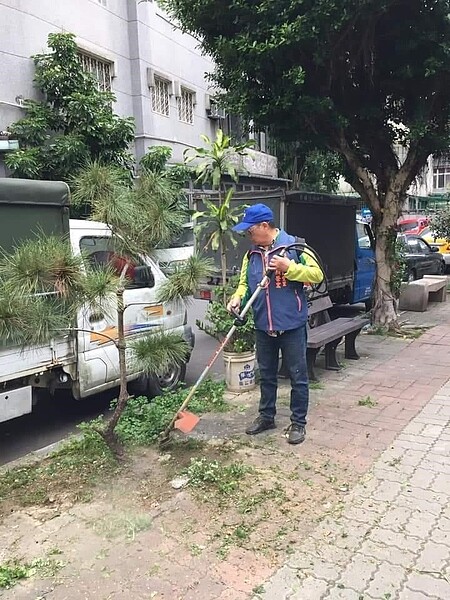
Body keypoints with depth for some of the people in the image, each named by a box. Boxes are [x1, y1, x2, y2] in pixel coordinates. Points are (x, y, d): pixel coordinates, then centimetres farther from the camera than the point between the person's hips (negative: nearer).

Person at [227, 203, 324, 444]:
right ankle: (266, 416, 34)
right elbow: (245, 283, 14)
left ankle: (298, 423, 20)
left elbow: (317, 274, -11)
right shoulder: (251, 254, 7)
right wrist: (238, 298, -7)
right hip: (263, 326, 6)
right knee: (266, 375, 18)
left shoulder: (293, 246, -11)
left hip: (291, 325, -5)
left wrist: (289, 268, -23)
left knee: (297, 376, 6)